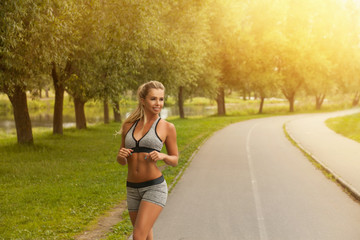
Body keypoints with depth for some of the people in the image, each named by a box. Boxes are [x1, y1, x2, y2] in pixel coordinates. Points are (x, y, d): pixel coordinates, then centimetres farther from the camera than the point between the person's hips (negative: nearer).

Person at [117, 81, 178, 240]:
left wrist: (162, 156, -15)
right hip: (133, 189, 5)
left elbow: (174, 160, 7)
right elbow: (122, 161, 14)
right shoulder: (129, 125, 7)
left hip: (154, 187, -4)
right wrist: (121, 155, -9)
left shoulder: (167, 127, -2)